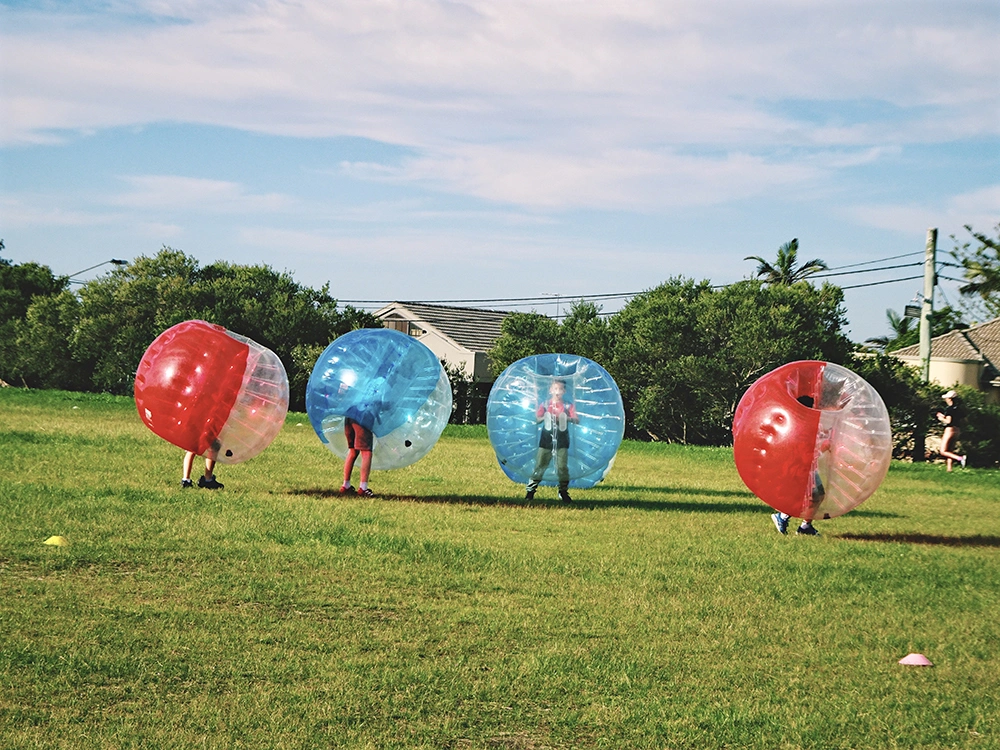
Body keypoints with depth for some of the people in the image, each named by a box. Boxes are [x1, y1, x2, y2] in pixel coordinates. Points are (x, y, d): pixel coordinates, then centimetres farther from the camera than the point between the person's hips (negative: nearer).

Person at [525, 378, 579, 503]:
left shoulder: (568, 406, 3)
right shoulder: (545, 405, 6)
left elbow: (577, 421, -4)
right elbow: (536, 419, 5)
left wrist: (568, 418, -22)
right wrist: (545, 417, -15)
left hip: (562, 440, 0)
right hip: (546, 439, 0)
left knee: (562, 466, -2)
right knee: (540, 464, -1)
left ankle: (563, 492, 8)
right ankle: (530, 490, 5)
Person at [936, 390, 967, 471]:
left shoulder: (950, 409, -14)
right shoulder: (958, 408, 11)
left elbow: (948, 421, -20)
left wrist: (941, 419, -1)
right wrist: (943, 416, 21)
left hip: (950, 429, -9)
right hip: (957, 430, 9)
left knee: (943, 451, -6)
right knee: (949, 450, 15)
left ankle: (960, 458, -23)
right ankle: (949, 468, 8)